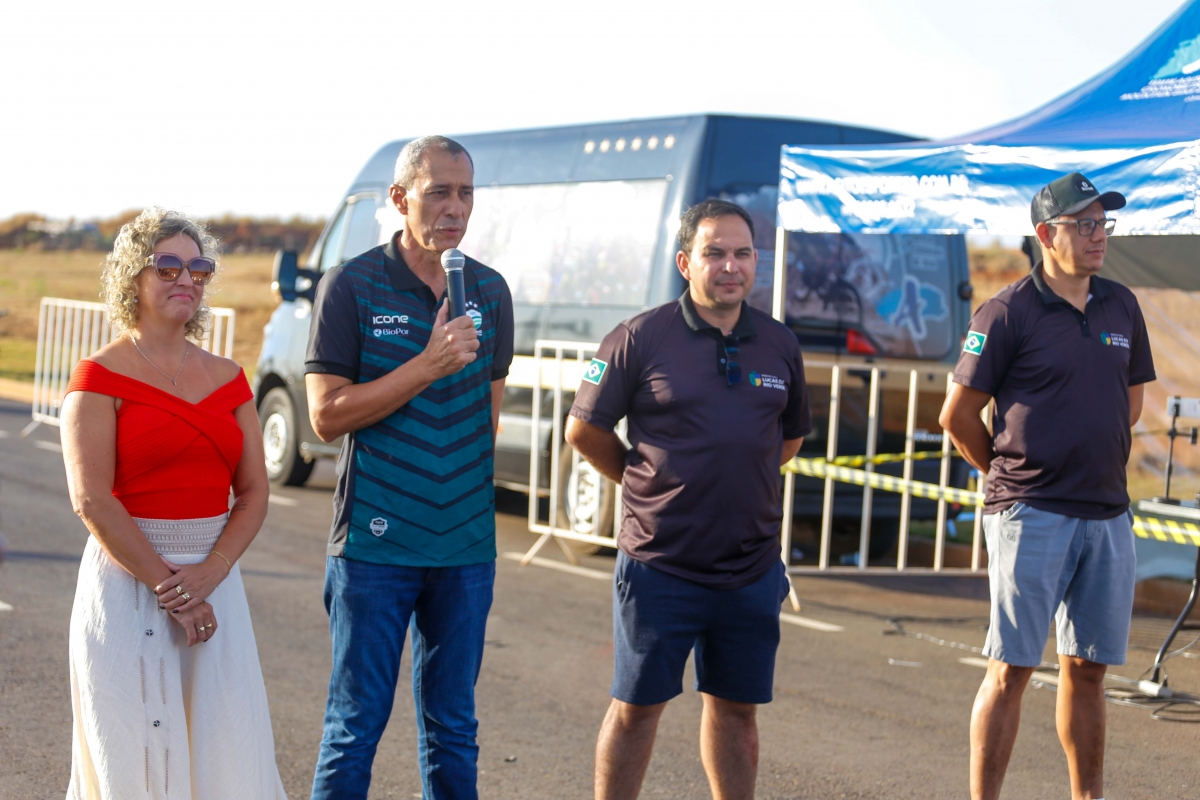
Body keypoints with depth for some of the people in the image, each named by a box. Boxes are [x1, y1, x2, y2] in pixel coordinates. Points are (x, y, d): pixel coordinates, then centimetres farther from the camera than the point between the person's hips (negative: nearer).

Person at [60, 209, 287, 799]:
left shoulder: (227, 379, 11)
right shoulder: (99, 377, -4)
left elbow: (253, 492, 6)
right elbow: (92, 500, -12)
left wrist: (209, 573, -10)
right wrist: (166, 586, -14)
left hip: (214, 584, 4)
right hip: (127, 581, -4)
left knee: (229, 751, 0)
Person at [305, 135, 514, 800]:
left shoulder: (490, 291, 8)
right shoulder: (351, 287, -5)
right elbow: (327, 415, -11)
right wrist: (429, 365, -17)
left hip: (467, 547, 4)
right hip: (375, 545, -4)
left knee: (452, 728, 11)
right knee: (356, 725, 0)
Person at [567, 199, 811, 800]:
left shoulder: (779, 345, 6)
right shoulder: (640, 339, -7)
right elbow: (585, 430, 0)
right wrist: (648, 485, 8)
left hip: (752, 569, 4)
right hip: (659, 565, -4)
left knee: (734, 708, 13)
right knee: (636, 708, 4)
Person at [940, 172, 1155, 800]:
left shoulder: (1121, 307, 10)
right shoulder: (1009, 313, -7)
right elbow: (957, 416, -4)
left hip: (1108, 513, 6)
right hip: (1031, 514, -5)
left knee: (1087, 668, 11)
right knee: (1011, 669, -4)